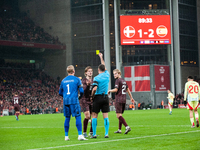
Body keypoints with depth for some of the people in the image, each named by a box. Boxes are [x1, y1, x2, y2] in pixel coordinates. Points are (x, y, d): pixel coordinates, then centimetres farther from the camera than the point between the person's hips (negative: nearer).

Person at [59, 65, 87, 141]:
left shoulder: (63, 80, 12)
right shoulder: (77, 79, 0)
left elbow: (60, 93, 16)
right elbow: (81, 91, -4)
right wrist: (80, 96, 17)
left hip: (65, 101, 4)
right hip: (74, 100, -4)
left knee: (67, 118, 10)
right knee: (78, 117, -3)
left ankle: (66, 136, 12)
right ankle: (80, 135, -11)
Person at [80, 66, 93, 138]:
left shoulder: (93, 80, 10)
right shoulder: (84, 81, -6)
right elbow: (83, 90, -19)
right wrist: (87, 85, -33)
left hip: (92, 100, 5)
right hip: (85, 100, -5)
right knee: (87, 116, -14)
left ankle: (91, 132, 13)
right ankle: (84, 132, -2)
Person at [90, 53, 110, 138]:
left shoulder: (96, 78, -10)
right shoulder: (107, 75, 5)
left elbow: (94, 89, -20)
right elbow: (104, 67, 25)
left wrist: (92, 96, -3)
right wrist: (101, 57, 36)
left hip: (98, 97, -4)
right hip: (105, 97, 4)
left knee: (94, 116, 3)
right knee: (106, 116, 4)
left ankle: (94, 134, 1)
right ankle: (106, 134, -1)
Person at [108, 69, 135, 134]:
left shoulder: (118, 80, -8)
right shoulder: (124, 81, 17)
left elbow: (116, 90, -16)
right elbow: (128, 90, 23)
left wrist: (109, 91, 1)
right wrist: (131, 98, 29)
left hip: (119, 100, -8)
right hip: (124, 99, 8)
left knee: (118, 115, -13)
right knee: (120, 115, 15)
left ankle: (127, 127, -27)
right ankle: (119, 129, 17)